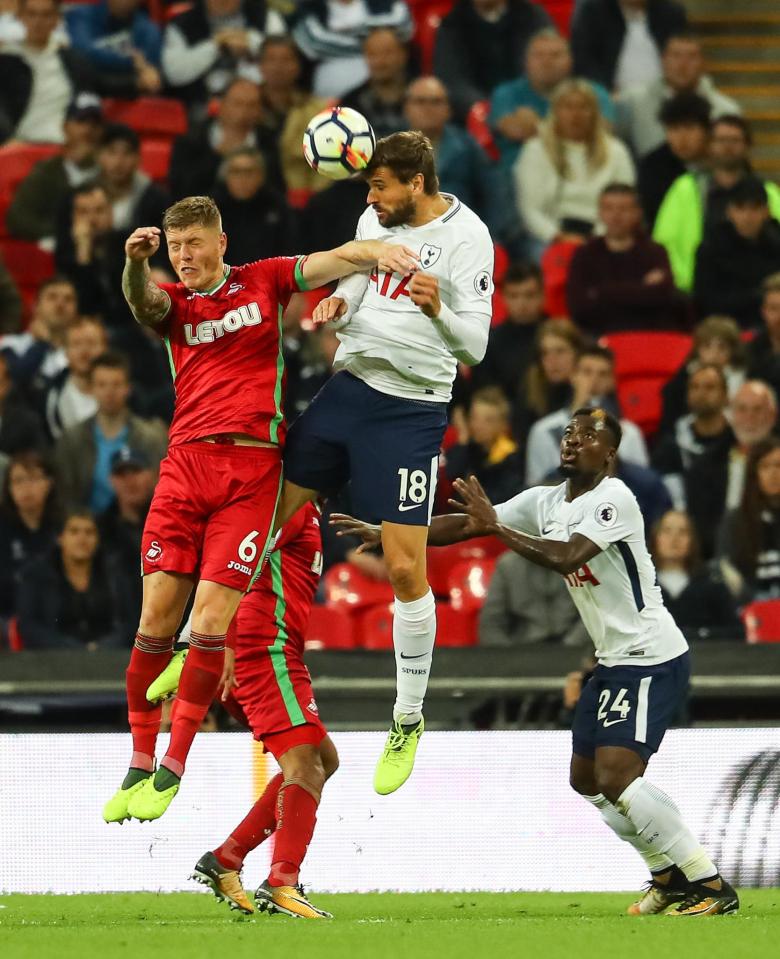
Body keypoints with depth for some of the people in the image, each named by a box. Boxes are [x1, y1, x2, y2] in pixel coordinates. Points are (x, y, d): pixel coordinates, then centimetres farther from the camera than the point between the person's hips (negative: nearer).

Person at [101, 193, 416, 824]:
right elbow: (143, 301, -10)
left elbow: (335, 260, 6)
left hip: (251, 468, -2)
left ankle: (173, 770, -1)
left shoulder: (264, 281, 12)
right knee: (156, 617, -4)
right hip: (186, 462, 2)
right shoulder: (173, 301, 13)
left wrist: (379, 251, -17)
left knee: (211, 621, -9)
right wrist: (136, 263, -33)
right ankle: (139, 764, 7)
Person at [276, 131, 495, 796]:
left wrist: (438, 309, -33)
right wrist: (338, 306, -3)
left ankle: (408, 721, 7)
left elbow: (475, 346, -13)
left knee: (405, 569, -8)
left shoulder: (466, 237, -12)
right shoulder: (375, 218, 7)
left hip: (411, 410, -6)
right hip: (348, 385, 6)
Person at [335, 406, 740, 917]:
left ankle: (711, 886, -16)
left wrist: (498, 528, -29)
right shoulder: (545, 501, 8)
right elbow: (464, 525, 7)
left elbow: (567, 556, -32)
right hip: (613, 660, 10)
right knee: (586, 779, 15)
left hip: (653, 657, -10)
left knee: (616, 774, -20)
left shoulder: (613, 499, -17)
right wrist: (386, 534, -1)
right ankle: (669, 874, 27)